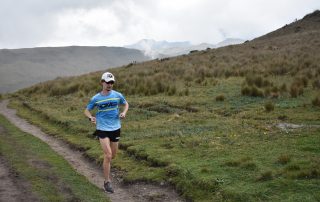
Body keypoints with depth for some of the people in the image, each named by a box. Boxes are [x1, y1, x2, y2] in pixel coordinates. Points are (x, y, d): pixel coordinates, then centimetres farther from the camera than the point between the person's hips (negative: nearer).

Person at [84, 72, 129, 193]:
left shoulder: (117, 95, 0)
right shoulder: (96, 98, -5)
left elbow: (126, 104, 16)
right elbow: (87, 110, 6)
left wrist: (124, 113, -4)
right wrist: (91, 117, -16)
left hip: (115, 128, 3)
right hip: (102, 129, -3)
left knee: (113, 155, 14)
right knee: (108, 155, -12)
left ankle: (106, 165, 50)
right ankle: (107, 182, -1)